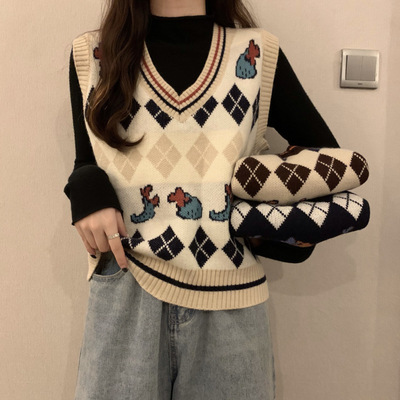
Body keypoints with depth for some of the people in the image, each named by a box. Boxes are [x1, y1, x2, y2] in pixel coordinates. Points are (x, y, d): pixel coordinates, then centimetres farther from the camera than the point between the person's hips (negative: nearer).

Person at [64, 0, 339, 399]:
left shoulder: (258, 53, 3)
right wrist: (88, 193, -11)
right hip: (124, 289, 1)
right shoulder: (92, 54, 5)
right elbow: (87, 164, 12)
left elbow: (327, 157, 8)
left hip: (229, 295, 1)